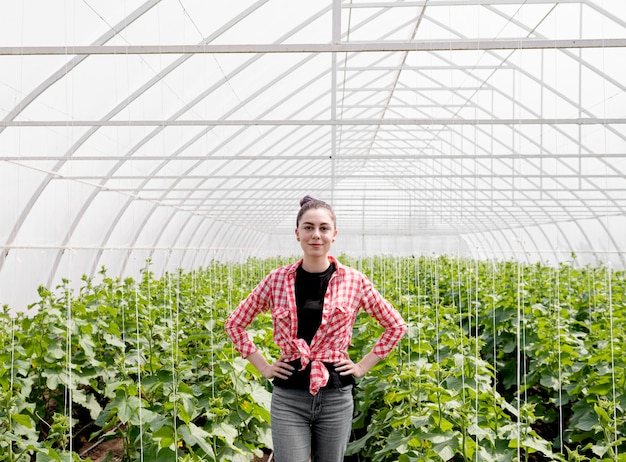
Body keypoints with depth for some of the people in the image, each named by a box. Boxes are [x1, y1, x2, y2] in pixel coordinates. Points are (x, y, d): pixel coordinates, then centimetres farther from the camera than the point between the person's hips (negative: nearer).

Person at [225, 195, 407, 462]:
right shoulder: (277, 279, -2)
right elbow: (235, 324, 10)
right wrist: (263, 367, 3)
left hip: (336, 396, 1)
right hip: (288, 397, 0)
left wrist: (364, 366, 2)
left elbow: (396, 326, 8)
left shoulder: (354, 281, -3)